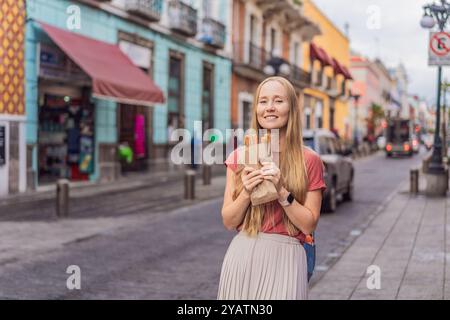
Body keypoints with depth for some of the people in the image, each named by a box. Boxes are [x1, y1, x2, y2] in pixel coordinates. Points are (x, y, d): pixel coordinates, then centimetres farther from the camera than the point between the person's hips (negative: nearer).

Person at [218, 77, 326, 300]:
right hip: (242, 257, 3)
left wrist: (281, 191, -17)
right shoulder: (239, 157, 3)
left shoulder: (309, 160, -3)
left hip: (283, 258, -2)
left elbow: (309, 225, -5)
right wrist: (246, 193, -14)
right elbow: (228, 222, 3)